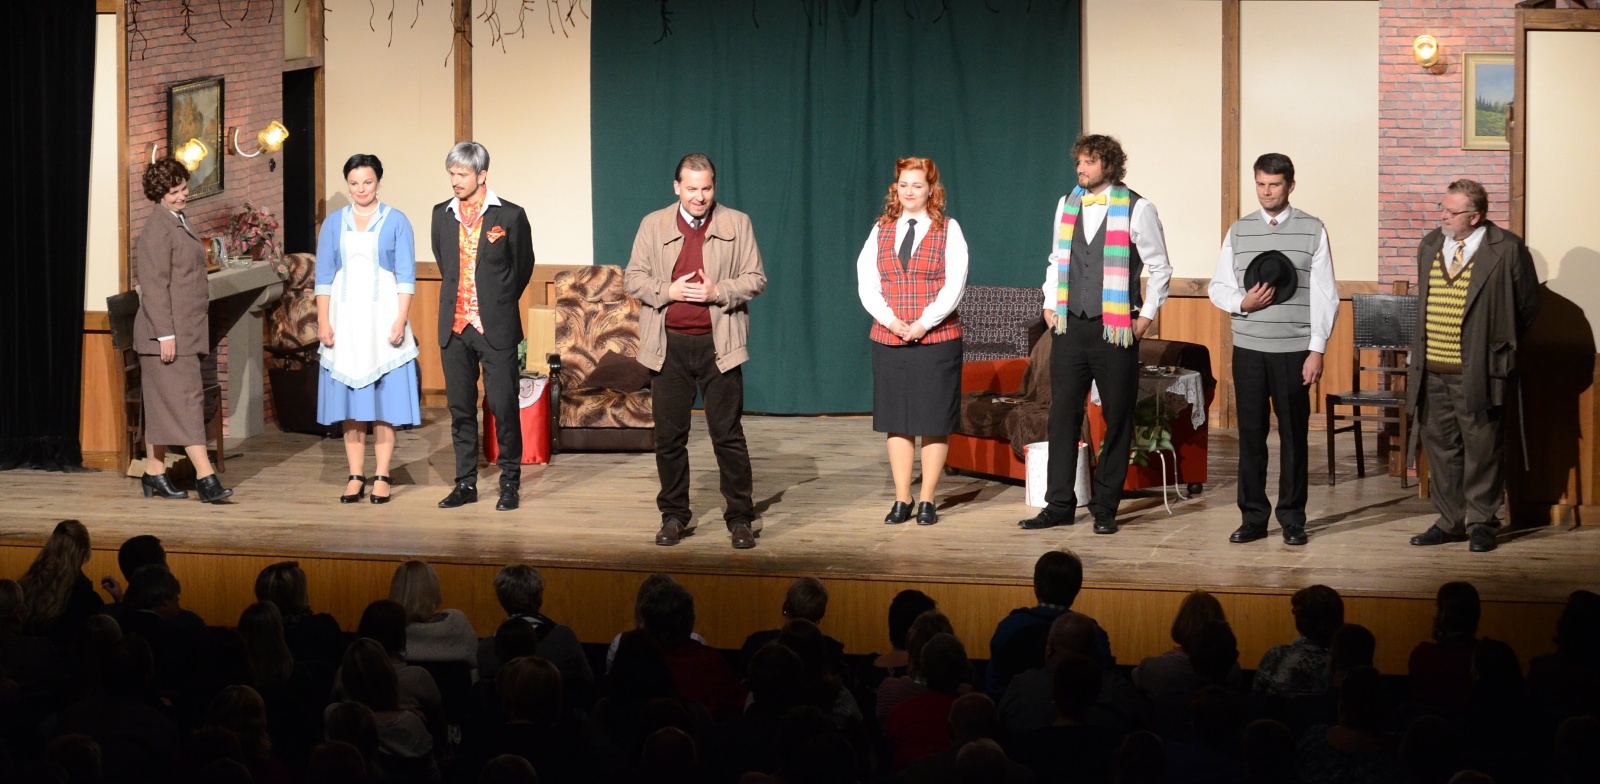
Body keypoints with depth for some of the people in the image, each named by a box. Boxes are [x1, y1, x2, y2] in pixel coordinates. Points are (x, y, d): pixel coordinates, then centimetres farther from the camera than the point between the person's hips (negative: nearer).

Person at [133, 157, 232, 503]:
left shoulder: (179, 223, 16)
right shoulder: (158, 228, -15)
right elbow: (154, 285, -19)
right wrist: (165, 334, -22)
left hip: (186, 331, 10)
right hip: (169, 333, -10)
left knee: (163, 403, 12)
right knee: (186, 399, -11)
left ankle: (154, 473, 18)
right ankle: (205, 476, -15)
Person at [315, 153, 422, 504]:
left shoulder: (396, 222, 2)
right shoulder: (334, 223, 8)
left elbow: (406, 276, -1)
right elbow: (324, 276, 7)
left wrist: (401, 320, -10)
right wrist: (323, 321, -1)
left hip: (382, 317, -2)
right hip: (345, 318, 2)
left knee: (384, 396, -1)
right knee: (350, 398, 3)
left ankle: (382, 477, 4)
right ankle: (355, 477, 8)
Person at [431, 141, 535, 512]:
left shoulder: (510, 217, -4)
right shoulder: (442, 215, 8)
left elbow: (523, 267, 7)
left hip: (495, 328, -4)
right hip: (454, 327, 4)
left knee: (503, 405, -4)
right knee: (460, 408, 7)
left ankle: (510, 482, 6)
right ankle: (465, 482, 14)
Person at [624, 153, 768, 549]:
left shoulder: (737, 224, 5)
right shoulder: (653, 225, 8)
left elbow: (756, 278, 4)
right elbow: (633, 277, 7)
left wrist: (719, 292, -13)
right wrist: (668, 291, -11)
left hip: (718, 345, -2)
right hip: (668, 347, 2)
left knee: (728, 435, -1)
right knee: (669, 436, 6)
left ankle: (740, 518, 5)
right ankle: (673, 516, 16)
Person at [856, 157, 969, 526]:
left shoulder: (948, 230, 3)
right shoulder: (880, 231, 11)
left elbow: (954, 286, -5)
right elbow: (866, 284, 4)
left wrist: (924, 323, -13)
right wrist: (892, 321, -10)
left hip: (937, 339, -3)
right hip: (888, 340, 3)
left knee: (935, 422, -1)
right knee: (896, 422, 4)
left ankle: (927, 501, 6)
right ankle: (901, 500, 10)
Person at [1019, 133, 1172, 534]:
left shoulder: (1137, 209, -5)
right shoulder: (1067, 205, 8)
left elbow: (1160, 266, 0)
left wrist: (1146, 315, -3)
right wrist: (1050, 304, 11)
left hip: (1115, 331, -4)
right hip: (1070, 326, 4)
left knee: (1117, 419, 2)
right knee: (1063, 415, 3)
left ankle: (1105, 508, 10)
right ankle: (1059, 505, 7)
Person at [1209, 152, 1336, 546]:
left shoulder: (1312, 230, 0)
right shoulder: (1239, 231, 8)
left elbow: (1324, 295, -2)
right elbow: (1218, 287, 11)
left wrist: (1317, 350, -7)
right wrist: (1242, 302, -11)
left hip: (1294, 350, -2)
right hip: (1248, 349, 2)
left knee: (1294, 435, 3)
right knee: (1251, 434, 4)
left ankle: (1292, 519, 11)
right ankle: (1253, 517, 12)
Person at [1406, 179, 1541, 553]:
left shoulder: (1507, 250, -8)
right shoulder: (1429, 246, 11)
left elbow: (1527, 305, 0)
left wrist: (1496, 345, 4)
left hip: (1478, 374, -6)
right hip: (1432, 372, 6)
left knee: (1482, 450, 2)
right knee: (1440, 449, 11)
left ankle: (1481, 523, 12)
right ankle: (1451, 522, 21)